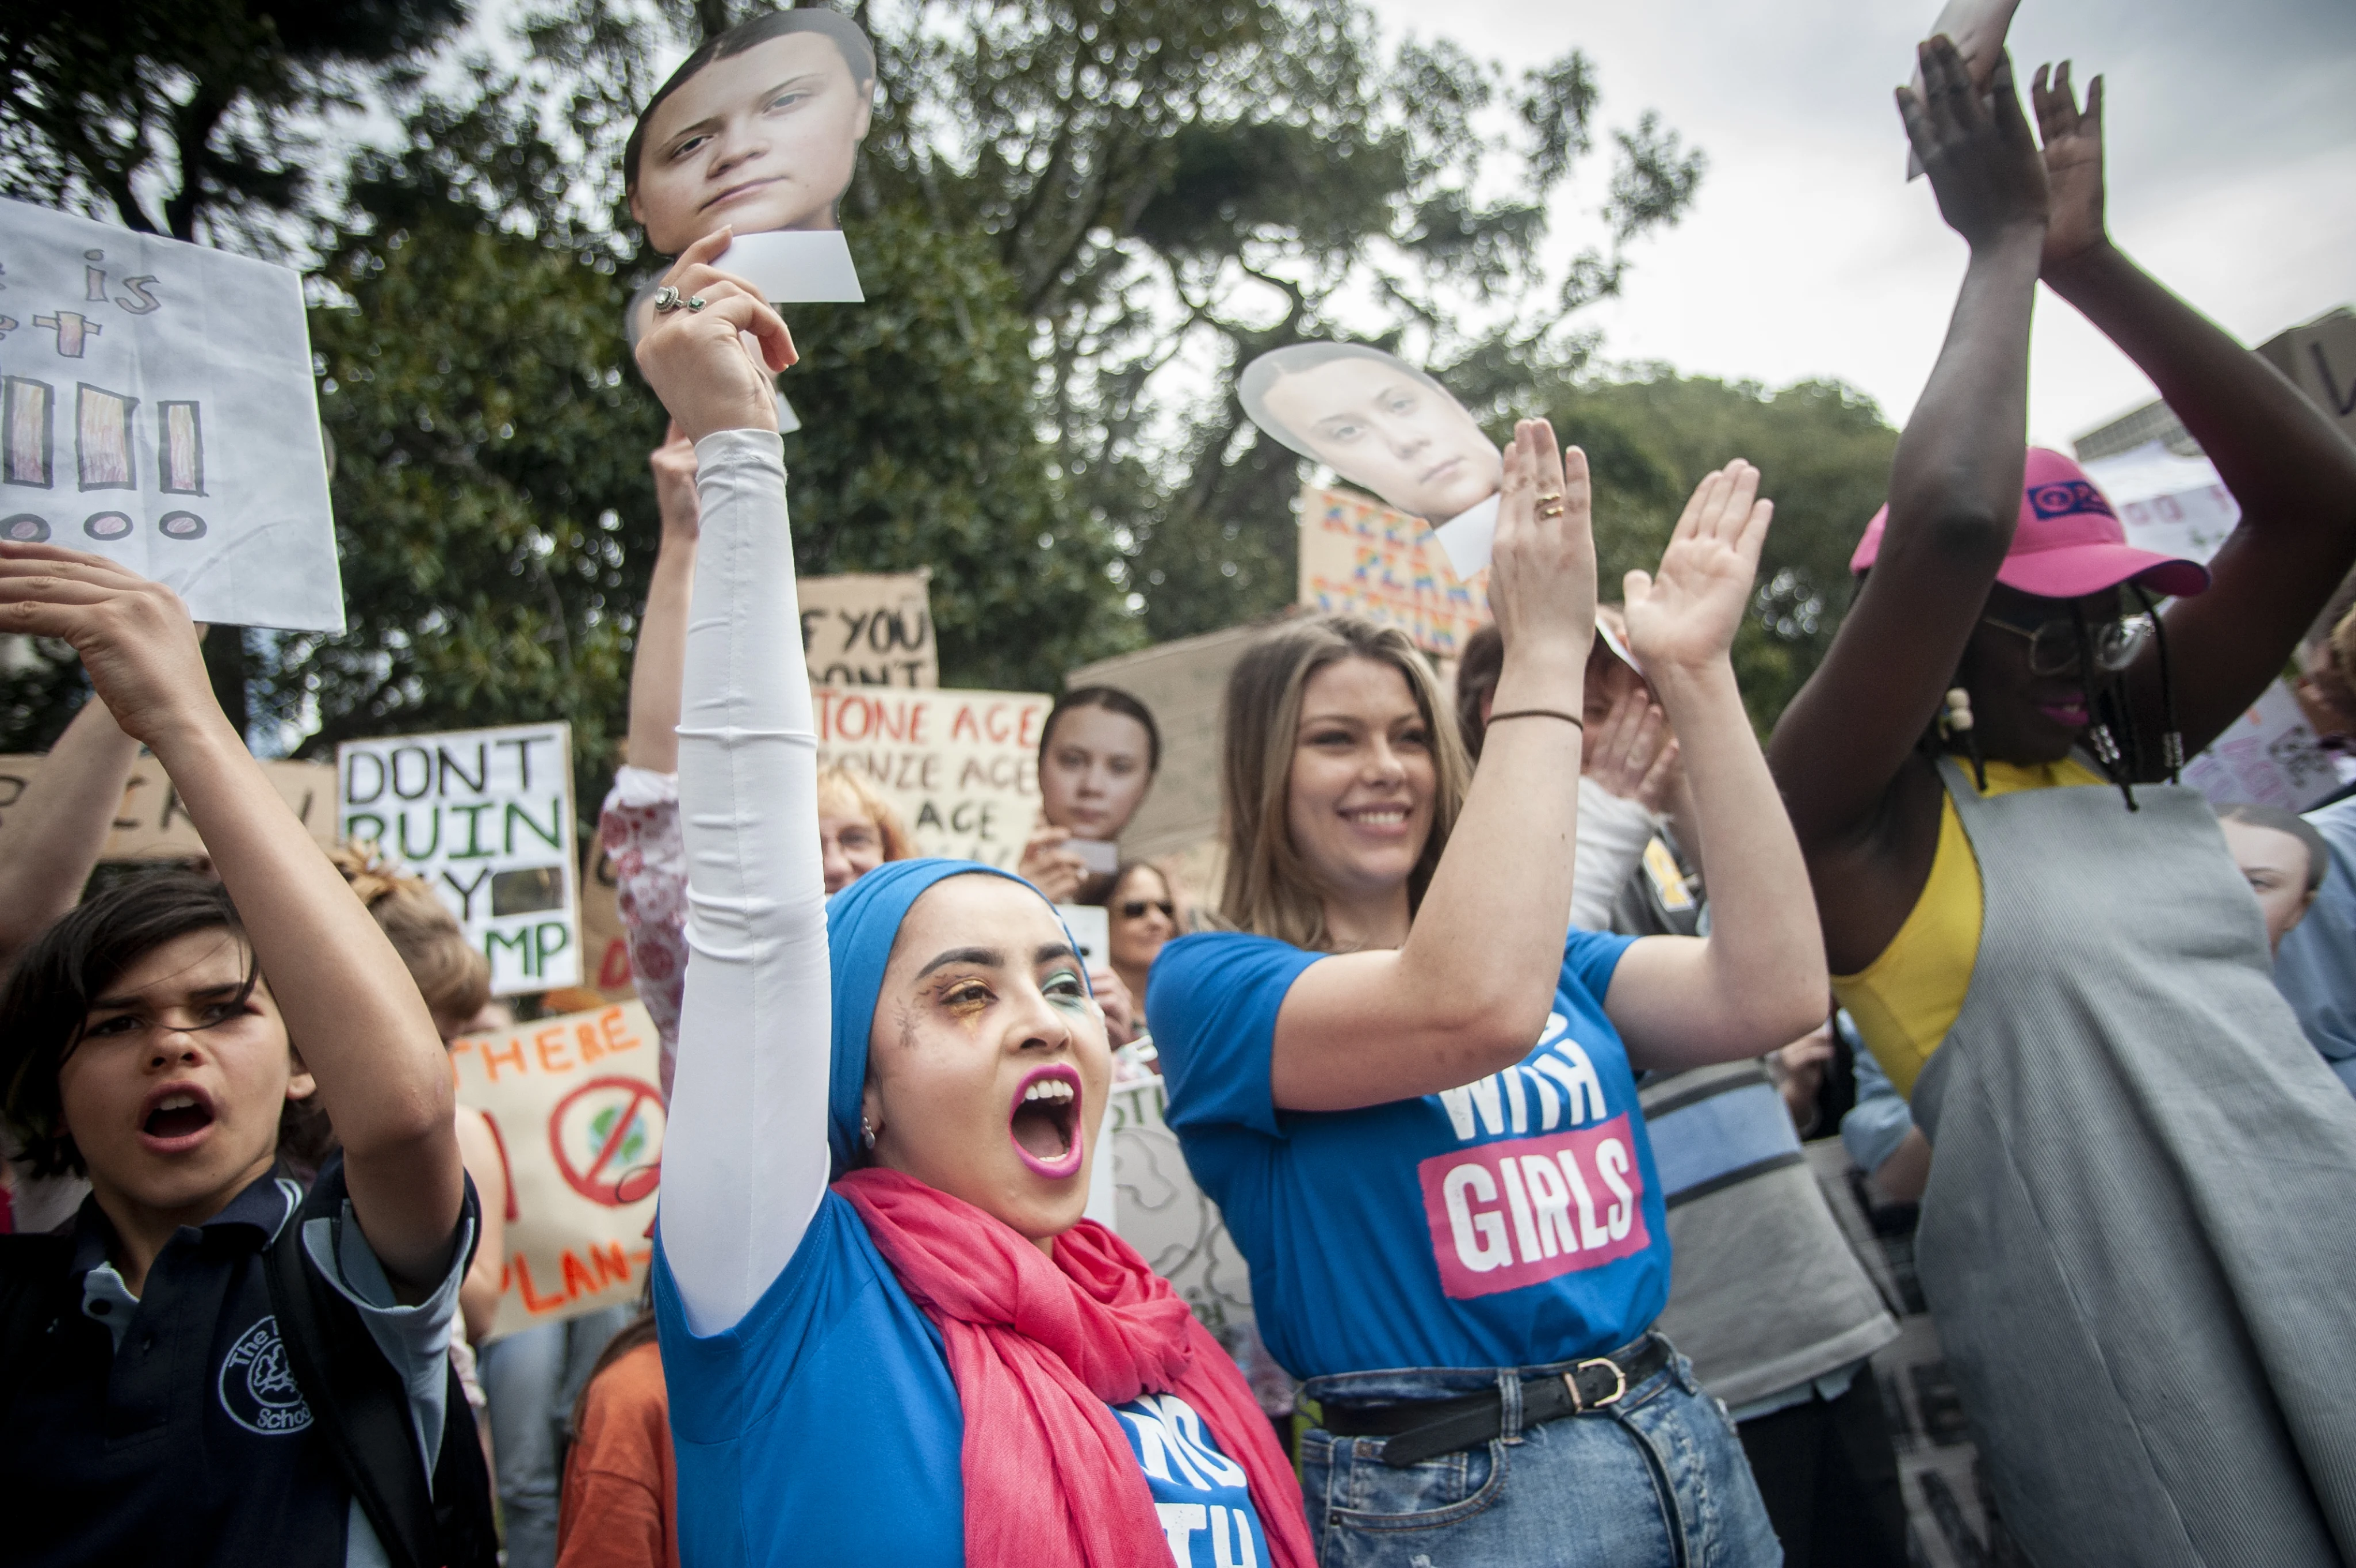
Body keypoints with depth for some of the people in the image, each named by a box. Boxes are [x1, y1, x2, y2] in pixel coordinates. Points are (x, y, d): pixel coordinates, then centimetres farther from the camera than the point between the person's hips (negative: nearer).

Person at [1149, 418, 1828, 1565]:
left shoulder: (1554, 959, 7)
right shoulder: (1205, 984, -12)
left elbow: (1771, 992, -10)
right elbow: (1473, 1009, -29)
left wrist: (1695, 675, -14)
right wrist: (1546, 653, -25)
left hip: (1685, 1440, 6)